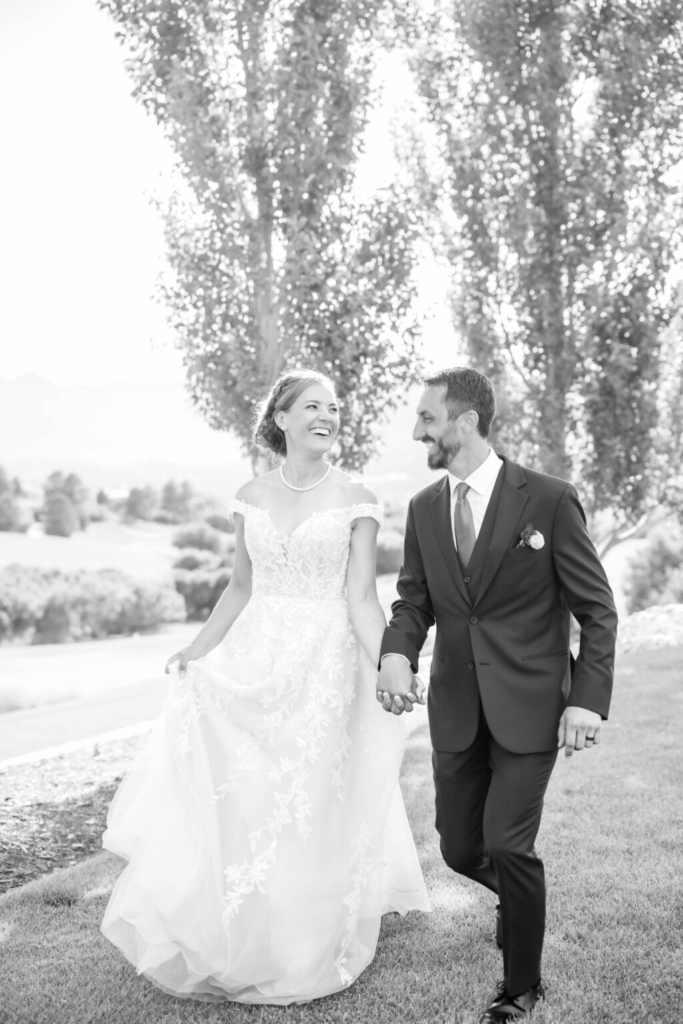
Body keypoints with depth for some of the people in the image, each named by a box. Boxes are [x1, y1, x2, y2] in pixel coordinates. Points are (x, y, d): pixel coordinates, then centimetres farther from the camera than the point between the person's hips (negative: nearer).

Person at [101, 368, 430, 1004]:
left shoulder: (355, 500, -3)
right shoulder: (252, 497, 7)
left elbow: (361, 599, -7)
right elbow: (240, 588, 13)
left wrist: (385, 668, -19)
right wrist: (197, 649, 6)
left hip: (324, 666, -3)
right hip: (254, 661, 3)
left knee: (308, 808, 3)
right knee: (233, 803, 5)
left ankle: (298, 956, 23)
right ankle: (226, 943, 27)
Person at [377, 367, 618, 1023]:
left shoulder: (549, 500, -9)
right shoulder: (424, 509, 5)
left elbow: (597, 610, -5)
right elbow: (413, 600, 9)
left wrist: (588, 698, -14)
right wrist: (397, 653, -13)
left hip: (528, 705, -5)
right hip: (455, 708, 5)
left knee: (508, 846, -9)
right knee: (460, 851, 10)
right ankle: (519, 895, 46)